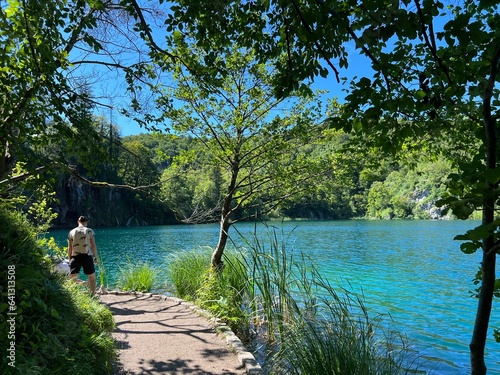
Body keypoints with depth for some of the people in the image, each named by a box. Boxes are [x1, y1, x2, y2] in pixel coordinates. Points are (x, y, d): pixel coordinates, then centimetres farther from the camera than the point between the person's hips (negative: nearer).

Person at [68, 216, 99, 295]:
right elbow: (93, 246, -1)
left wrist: (69, 259, 16)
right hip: (87, 256, -2)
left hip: (75, 257, 2)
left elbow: (69, 248, 8)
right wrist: (95, 257, 7)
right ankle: (92, 295, 12)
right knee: (92, 277, 12)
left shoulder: (71, 232, 8)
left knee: (72, 279, 11)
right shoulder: (89, 231, 1)